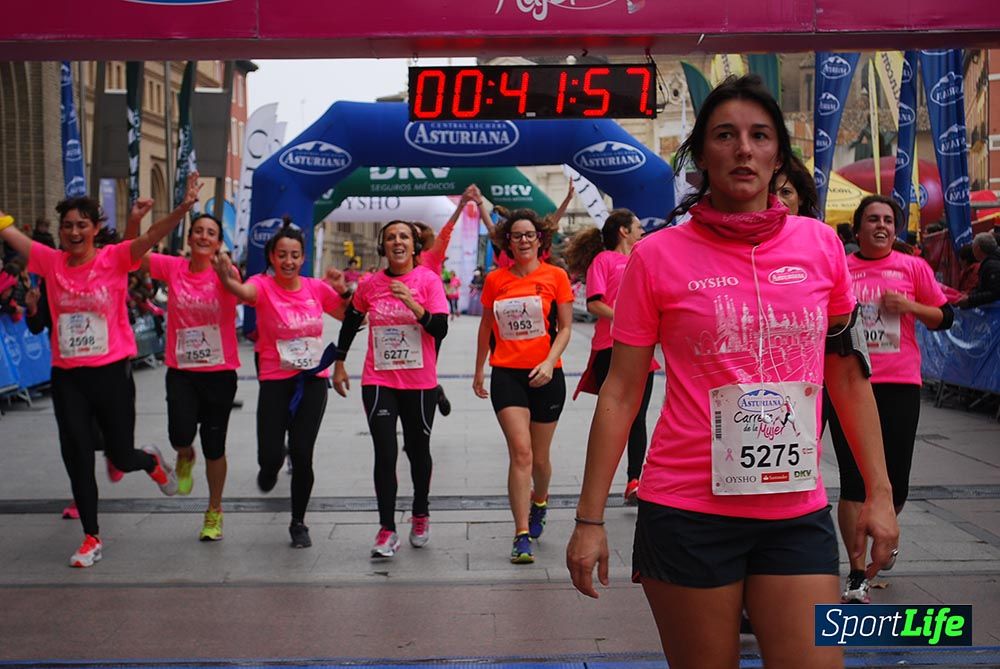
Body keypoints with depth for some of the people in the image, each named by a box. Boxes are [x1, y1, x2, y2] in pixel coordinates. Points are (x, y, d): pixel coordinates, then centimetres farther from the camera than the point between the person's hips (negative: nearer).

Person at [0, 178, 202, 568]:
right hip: (67, 377, 3)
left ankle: (151, 462, 46)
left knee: (121, 457, 8)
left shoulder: (115, 259, -8)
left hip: (112, 372, -3)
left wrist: (183, 208, -38)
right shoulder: (51, 261, 1)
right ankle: (91, 538, 20)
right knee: (77, 457, 4)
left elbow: (153, 236, -22)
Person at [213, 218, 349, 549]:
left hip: (313, 380, 2)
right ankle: (270, 468, 33)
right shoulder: (263, 285, -9)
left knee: (302, 454, -2)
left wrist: (343, 291, -8)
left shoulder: (316, 287, 1)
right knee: (271, 456, -8)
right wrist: (226, 275, -56)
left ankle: (298, 523, 18)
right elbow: (242, 290, -34)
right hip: (275, 381, -2)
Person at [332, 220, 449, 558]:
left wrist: (413, 304, -28)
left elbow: (441, 330, -14)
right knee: (385, 454, -7)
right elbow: (351, 321, 18)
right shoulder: (370, 285, 1)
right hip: (378, 381, 1)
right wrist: (339, 363, 19)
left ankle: (421, 514, 35)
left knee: (417, 450, 13)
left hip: (420, 382, -1)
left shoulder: (429, 280, -6)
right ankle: (387, 529, 0)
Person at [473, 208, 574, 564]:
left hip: (545, 375, 0)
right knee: (520, 452, -12)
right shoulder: (495, 280, 5)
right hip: (506, 374, 0)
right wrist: (478, 370, 20)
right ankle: (522, 535, -8)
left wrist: (549, 362, -16)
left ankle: (539, 503, 44)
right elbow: (486, 327, 15)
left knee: (539, 456, 12)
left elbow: (565, 328, -1)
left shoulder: (555, 276, 0)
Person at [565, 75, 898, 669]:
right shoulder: (657, 256, -4)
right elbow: (621, 394, -2)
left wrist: (879, 492, 8)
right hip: (687, 512, -2)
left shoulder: (821, 245, 4)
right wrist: (590, 519, -3)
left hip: (798, 512, 3)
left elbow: (849, 377, 12)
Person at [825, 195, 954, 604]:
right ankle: (857, 576, 6)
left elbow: (944, 317, 8)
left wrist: (909, 305, -8)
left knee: (895, 482, 5)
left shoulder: (913, 267, 5)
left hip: (899, 385, 1)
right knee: (854, 481, -2)